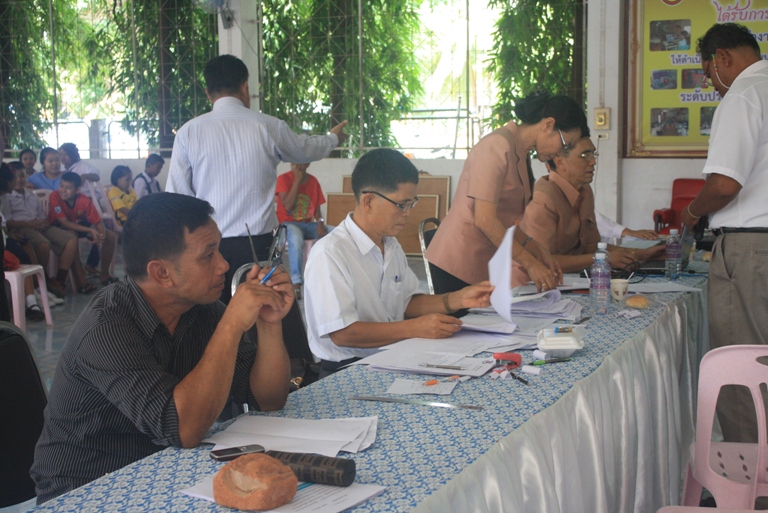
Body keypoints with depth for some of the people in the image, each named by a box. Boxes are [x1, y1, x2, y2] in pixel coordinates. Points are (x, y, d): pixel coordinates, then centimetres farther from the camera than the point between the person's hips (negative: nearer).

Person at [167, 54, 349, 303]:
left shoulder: (188, 132, 0)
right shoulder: (268, 127, 0)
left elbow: (176, 196, 0)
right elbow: (306, 149, 20)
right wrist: (333, 138, 42)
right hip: (256, 245, -1)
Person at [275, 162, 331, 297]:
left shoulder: (313, 181, 6)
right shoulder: (283, 179, -6)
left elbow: (317, 209, 8)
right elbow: (287, 206, -17)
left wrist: (321, 223, -15)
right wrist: (297, 180, -17)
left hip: (308, 224, 4)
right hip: (288, 223, -4)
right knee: (296, 238, -39)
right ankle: (296, 281, -36)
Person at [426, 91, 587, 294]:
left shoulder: (521, 155, 13)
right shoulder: (499, 146, -14)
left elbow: (505, 221, 13)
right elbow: (485, 220, -19)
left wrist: (541, 254, 4)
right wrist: (530, 263, -15)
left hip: (483, 265, 9)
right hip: (458, 264, -9)